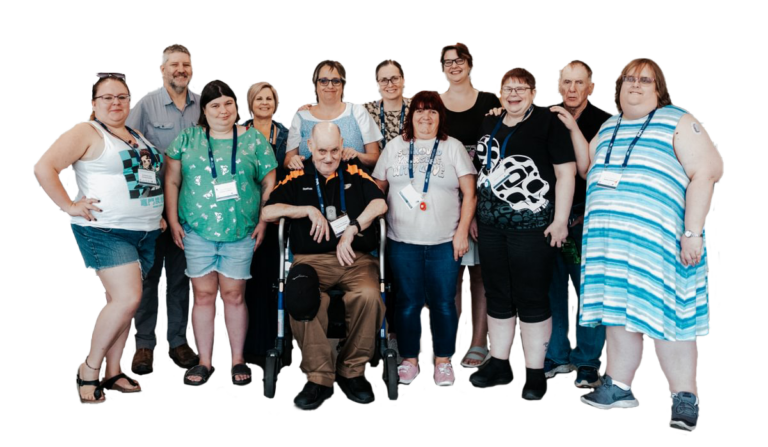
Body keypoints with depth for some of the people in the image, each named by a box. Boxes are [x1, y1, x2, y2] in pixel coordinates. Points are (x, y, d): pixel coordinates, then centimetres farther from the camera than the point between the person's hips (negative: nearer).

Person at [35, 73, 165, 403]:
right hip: (106, 231, -7)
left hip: (146, 232, 7)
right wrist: (69, 206, -15)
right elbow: (44, 168, -13)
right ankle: (89, 369, 3)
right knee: (127, 298, -16)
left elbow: (150, 177, 29)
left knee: (121, 301, 10)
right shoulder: (87, 132, -5)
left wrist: (159, 212, 17)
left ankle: (112, 372, 20)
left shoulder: (137, 137, 16)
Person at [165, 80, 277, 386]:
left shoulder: (254, 140, 4)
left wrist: (264, 221, -3)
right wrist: (173, 220, 2)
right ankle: (204, 361, 19)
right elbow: (172, 181, 8)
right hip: (197, 232, 1)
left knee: (233, 295, 5)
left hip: (240, 233, -1)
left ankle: (238, 359, 20)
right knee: (203, 295, 6)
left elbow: (269, 183, 5)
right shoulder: (188, 138, 6)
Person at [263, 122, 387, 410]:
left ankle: (352, 371, -10)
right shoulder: (298, 178, 13)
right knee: (302, 299, -34)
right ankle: (319, 378, -15)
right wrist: (309, 210, -5)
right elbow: (267, 212, 5)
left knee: (368, 295, -33)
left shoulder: (354, 173, 15)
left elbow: (380, 203, 1)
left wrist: (351, 229, -11)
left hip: (355, 257, 1)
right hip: (312, 259, 0)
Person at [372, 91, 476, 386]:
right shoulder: (395, 146, 10)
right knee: (408, 302, 6)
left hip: (444, 242, -1)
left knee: (443, 303, 4)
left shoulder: (453, 147, 5)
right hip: (403, 241, 1)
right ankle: (409, 359, 21)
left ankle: (443, 360, 20)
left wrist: (462, 230, -7)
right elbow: (378, 187, 12)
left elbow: (469, 193, 1)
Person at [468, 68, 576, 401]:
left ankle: (536, 372, 11)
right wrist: (474, 216, 17)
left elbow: (566, 173, -8)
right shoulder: (489, 125, 15)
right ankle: (499, 364, 24)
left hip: (532, 224, -6)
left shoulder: (548, 123, -3)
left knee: (532, 298, 0)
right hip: (491, 224, 6)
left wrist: (560, 220, -13)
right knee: (497, 295, 12)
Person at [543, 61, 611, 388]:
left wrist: (574, 128, -19)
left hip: (585, 216, -3)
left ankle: (588, 361, 14)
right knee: (551, 286, 9)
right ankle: (556, 355, 24)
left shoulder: (603, 122, -1)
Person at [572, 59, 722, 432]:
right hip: (608, 239, 5)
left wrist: (693, 232, -14)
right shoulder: (608, 128, 19)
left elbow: (705, 172, -6)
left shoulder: (677, 121, 2)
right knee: (617, 312, 9)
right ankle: (618, 387, 21)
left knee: (663, 316, -4)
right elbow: (588, 170, 24)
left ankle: (684, 398, 7)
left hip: (657, 238, -5)